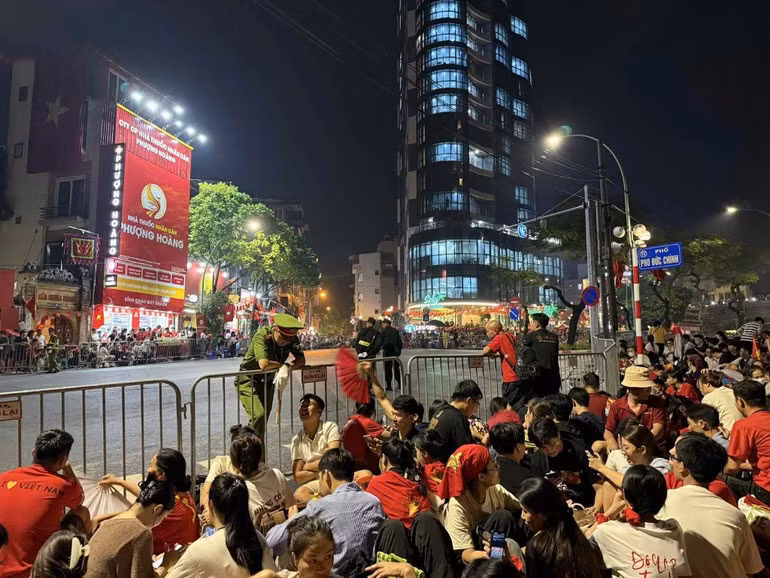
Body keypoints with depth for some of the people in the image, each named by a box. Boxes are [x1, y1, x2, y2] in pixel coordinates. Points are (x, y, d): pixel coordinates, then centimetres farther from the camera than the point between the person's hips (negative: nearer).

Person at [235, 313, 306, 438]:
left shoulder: (292, 339, -10)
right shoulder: (262, 336, -28)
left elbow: (301, 360, -14)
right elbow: (264, 364, -39)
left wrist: (287, 368, -32)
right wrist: (284, 365, -24)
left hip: (268, 382, 6)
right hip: (248, 380, -6)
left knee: (264, 417, 11)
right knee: (258, 415, -22)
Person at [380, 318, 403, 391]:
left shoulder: (384, 331, -7)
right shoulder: (395, 330, 8)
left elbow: (381, 342, -7)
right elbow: (400, 341, 9)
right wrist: (399, 350, 13)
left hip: (387, 351, -5)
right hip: (396, 351, 5)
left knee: (388, 368, 0)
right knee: (396, 367, 14)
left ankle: (388, 385, -1)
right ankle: (399, 384, 18)